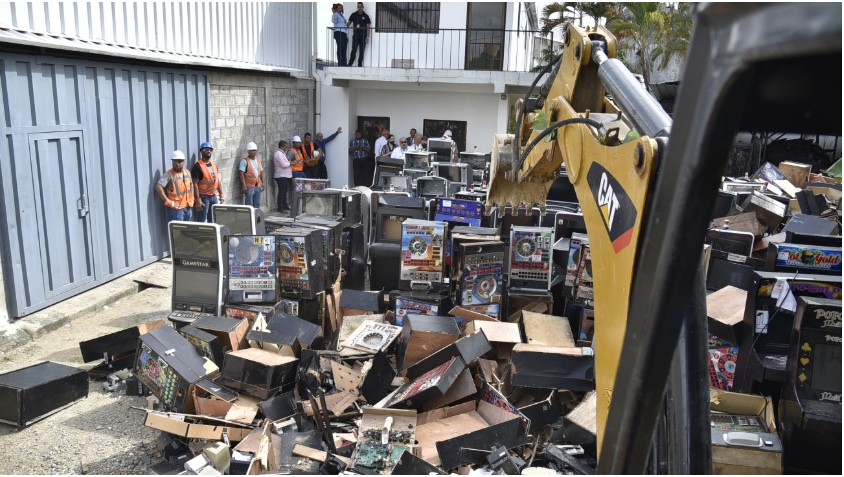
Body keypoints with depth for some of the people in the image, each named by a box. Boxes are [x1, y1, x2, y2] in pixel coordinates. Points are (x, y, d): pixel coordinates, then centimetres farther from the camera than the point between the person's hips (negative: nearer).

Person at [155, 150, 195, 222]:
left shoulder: (187, 172, 8)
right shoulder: (169, 174, -14)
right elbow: (158, 187, -23)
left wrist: (192, 199, 12)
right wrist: (169, 202, -22)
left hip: (188, 207, 7)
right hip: (175, 208, -7)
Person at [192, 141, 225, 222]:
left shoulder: (214, 165, 11)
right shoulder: (198, 166, -11)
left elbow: (218, 181, 17)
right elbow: (195, 184, -15)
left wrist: (221, 194, 13)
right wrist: (198, 200, -20)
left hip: (214, 196, 7)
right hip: (203, 197, -7)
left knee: (213, 220, 15)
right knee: (201, 221, -4)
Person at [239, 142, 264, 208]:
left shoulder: (258, 159, 13)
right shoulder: (245, 161, -8)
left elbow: (261, 172, 18)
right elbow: (241, 174, -14)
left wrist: (262, 183, 12)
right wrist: (244, 186, -19)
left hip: (258, 186, 6)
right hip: (249, 187, -6)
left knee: (257, 205, 12)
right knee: (249, 205, -3)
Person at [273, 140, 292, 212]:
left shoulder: (281, 153, 14)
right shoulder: (278, 153, -17)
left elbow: (285, 162, 18)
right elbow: (284, 165, -23)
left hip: (285, 176, 10)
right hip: (281, 176, -10)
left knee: (284, 192, 15)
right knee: (282, 192, -6)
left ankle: (285, 206, 22)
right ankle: (280, 208, -2)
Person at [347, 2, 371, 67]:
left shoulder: (366, 16, 4)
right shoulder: (354, 15, 7)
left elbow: (368, 27, 1)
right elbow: (349, 23, 12)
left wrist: (367, 36, -7)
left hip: (363, 36, 0)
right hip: (355, 36, 0)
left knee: (362, 51, 2)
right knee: (353, 50, -3)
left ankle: (360, 64, 9)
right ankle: (350, 63, 1)